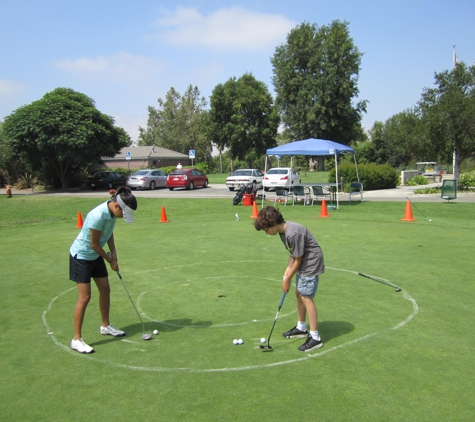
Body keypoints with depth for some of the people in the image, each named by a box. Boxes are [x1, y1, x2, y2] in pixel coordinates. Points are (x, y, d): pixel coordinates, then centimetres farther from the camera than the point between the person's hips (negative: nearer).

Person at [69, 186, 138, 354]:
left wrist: (113, 253, -2)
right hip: (81, 256, -8)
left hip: (96, 256, 8)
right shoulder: (98, 216, -32)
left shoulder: (113, 212, -8)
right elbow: (94, 244, -22)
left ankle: (105, 326, 32)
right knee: (85, 297, -7)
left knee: (105, 290, 13)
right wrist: (111, 261, -10)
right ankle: (76, 339, 4)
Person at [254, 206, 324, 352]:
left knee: (306, 297, -11)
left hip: (311, 263, -10)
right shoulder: (283, 230, 0)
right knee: (299, 293, 16)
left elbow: (298, 260, -21)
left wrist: (287, 280, -12)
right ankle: (301, 328, 32)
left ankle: (315, 337, -6)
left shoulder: (293, 233, -30)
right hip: (302, 263, 10)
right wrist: (288, 269, -5)